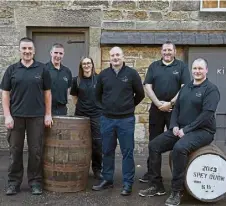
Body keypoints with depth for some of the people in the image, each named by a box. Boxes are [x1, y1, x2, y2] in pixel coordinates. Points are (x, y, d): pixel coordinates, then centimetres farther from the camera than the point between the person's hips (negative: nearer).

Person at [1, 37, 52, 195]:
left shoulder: (42, 69, 4)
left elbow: (47, 93, 6)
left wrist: (48, 114, 1)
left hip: (37, 117, -1)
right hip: (16, 116, 1)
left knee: (36, 151, 5)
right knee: (15, 150, 7)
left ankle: (35, 182, 17)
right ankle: (14, 182, 18)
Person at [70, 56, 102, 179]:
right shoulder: (76, 80, 5)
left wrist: (98, 106, 5)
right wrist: (81, 106, 7)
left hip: (97, 115, -1)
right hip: (81, 115, 1)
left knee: (97, 143, -2)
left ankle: (97, 169, 13)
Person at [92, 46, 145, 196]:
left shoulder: (132, 73, -4)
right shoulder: (103, 74, 4)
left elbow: (140, 94, 5)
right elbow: (98, 94, 18)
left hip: (126, 119, -3)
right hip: (107, 119, 3)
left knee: (127, 152, 2)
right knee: (107, 151, 11)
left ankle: (128, 183, 11)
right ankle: (107, 180, 24)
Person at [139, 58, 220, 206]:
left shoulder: (211, 89, -8)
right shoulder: (185, 88, 14)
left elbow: (207, 115, -18)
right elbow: (176, 108, 14)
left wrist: (187, 129, -21)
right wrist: (174, 125, -5)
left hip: (202, 131, -7)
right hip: (181, 129, 8)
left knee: (179, 148, -35)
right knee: (154, 145, -4)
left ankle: (177, 191, -21)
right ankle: (157, 186, 5)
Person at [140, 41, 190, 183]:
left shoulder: (182, 66, 3)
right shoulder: (154, 66, 9)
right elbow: (148, 86, 2)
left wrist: (170, 103, -12)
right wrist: (159, 103, -10)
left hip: (175, 109, -2)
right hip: (156, 109, 3)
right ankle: (152, 171, 19)